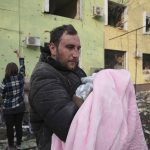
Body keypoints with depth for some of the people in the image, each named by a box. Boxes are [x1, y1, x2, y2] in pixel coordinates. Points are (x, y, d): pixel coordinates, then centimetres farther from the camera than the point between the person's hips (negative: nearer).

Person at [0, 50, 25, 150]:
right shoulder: (20, 77, -7)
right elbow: (22, 66, 9)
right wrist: (19, 55, 19)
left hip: (8, 109, -3)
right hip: (20, 107, 3)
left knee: (9, 127, 10)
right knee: (19, 126, 14)